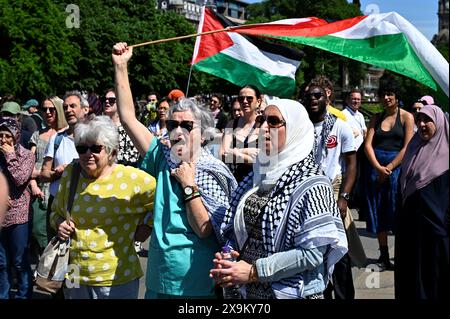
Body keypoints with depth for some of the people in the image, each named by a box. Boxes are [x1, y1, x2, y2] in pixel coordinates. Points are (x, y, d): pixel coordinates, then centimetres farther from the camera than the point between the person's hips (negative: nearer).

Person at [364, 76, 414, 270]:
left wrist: (389, 167, -13)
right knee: (378, 211, 6)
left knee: (397, 210, -3)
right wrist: (379, 168, -13)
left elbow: (407, 147, -7)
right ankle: (383, 254, 15)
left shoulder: (406, 117, 2)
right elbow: (368, 145, 2)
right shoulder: (376, 119, 12)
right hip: (375, 167, 4)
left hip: (397, 167, -3)